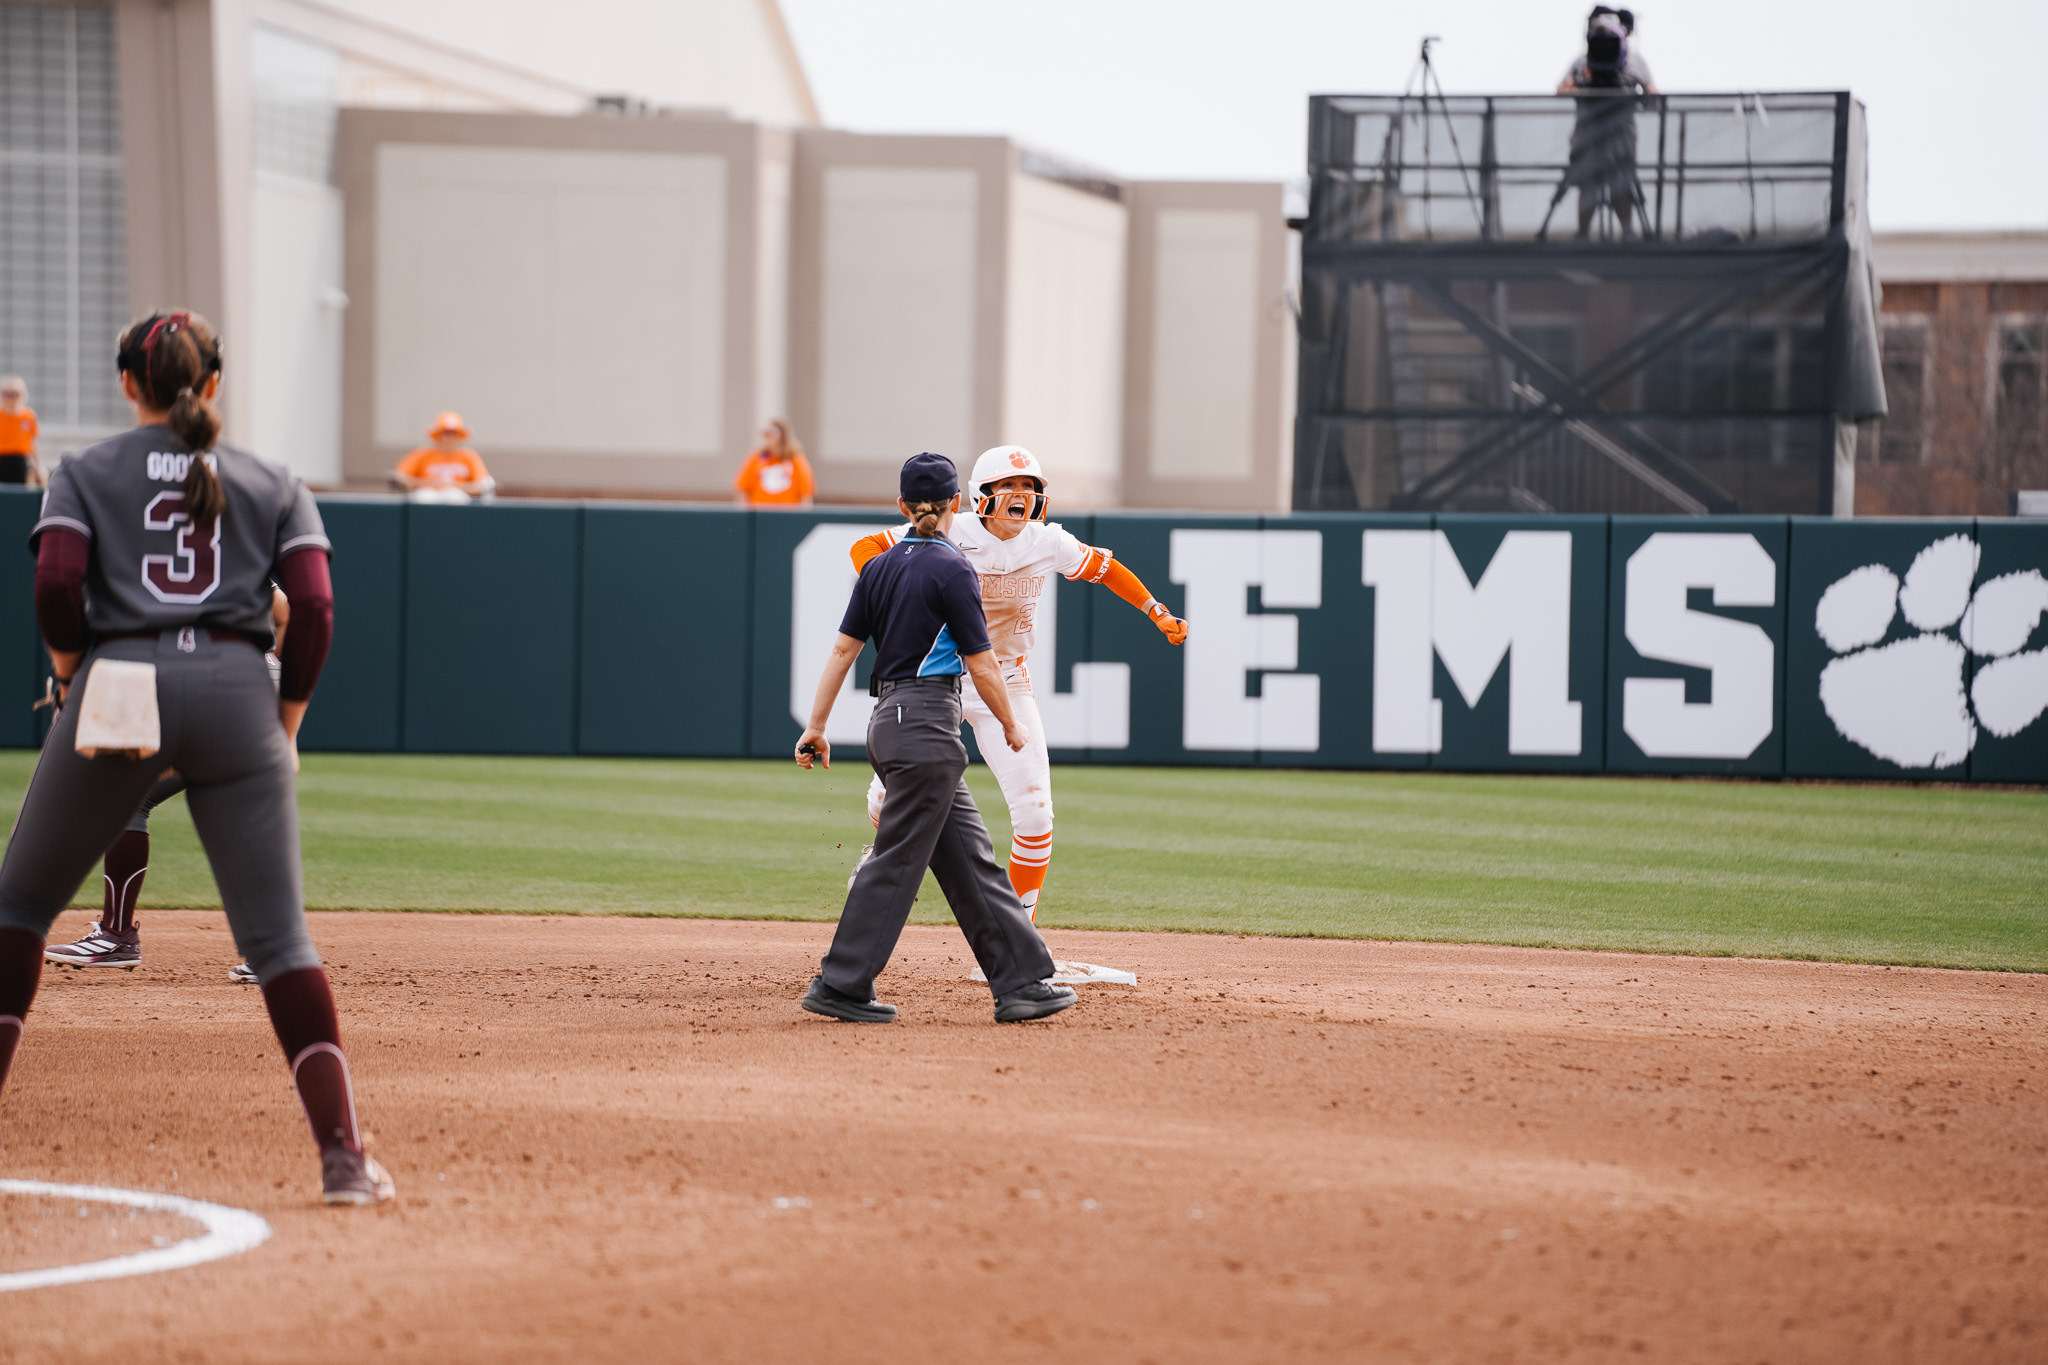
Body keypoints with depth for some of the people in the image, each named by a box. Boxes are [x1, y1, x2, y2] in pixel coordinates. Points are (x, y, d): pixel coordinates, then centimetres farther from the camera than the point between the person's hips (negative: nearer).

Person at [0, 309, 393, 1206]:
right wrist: (287, 723, 14)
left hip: (118, 686, -1)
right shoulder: (273, 485, 17)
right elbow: (313, 609, 4)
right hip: (238, 688, 1)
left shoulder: (84, 475, 13)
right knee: (278, 938, -1)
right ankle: (343, 1155, -13)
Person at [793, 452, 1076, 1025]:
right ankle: (840, 987, -1)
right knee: (897, 859, -3)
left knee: (969, 857, 9)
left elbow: (843, 648, 9)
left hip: (888, 720, 8)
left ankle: (1022, 981, 9)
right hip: (927, 722, -8)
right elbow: (980, 663, -10)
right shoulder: (951, 569, -10)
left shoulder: (880, 567, 11)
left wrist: (816, 726, 11)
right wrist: (1013, 728, 3)